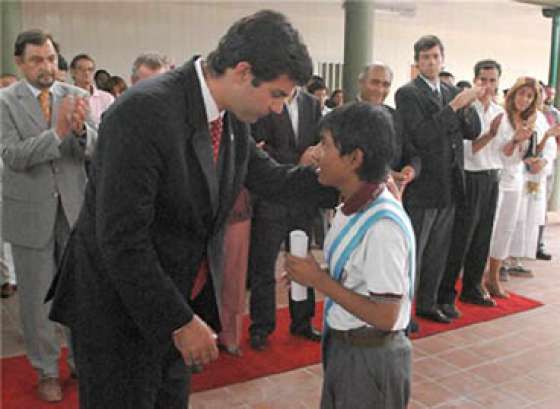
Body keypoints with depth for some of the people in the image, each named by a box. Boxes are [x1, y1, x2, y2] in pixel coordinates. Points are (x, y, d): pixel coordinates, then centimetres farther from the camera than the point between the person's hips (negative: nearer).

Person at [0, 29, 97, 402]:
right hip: (30, 213, -2)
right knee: (37, 297, 10)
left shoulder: (76, 96, 0)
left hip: (75, 208, 2)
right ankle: (47, 370, 27)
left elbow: (96, 148, -8)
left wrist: (81, 128, -31)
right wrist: (57, 132, -32)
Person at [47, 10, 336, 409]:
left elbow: (270, 178, 9)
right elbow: (121, 239, -27)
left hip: (181, 298, 7)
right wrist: (180, 321, -20)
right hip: (122, 308, -7)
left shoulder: (232, 118, -4)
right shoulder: (144, 112, -28)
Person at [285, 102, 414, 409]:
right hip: (342, 345, 8)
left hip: (371, 356, -8)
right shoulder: (350, 208, 0)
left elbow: (385, 317, -26)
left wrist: (319, 280, -21)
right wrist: (315, 274, -6)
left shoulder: (383, 225, -27)